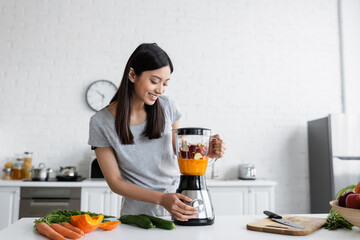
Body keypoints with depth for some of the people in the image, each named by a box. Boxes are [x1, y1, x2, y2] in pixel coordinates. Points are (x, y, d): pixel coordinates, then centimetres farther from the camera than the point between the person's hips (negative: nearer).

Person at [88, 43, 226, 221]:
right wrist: (161, 199, -20)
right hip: (139, 211, -2)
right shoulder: (101, 122, -10)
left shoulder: (167, 106, -3)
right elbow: (115, 182, -8)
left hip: (179, 199, 2)